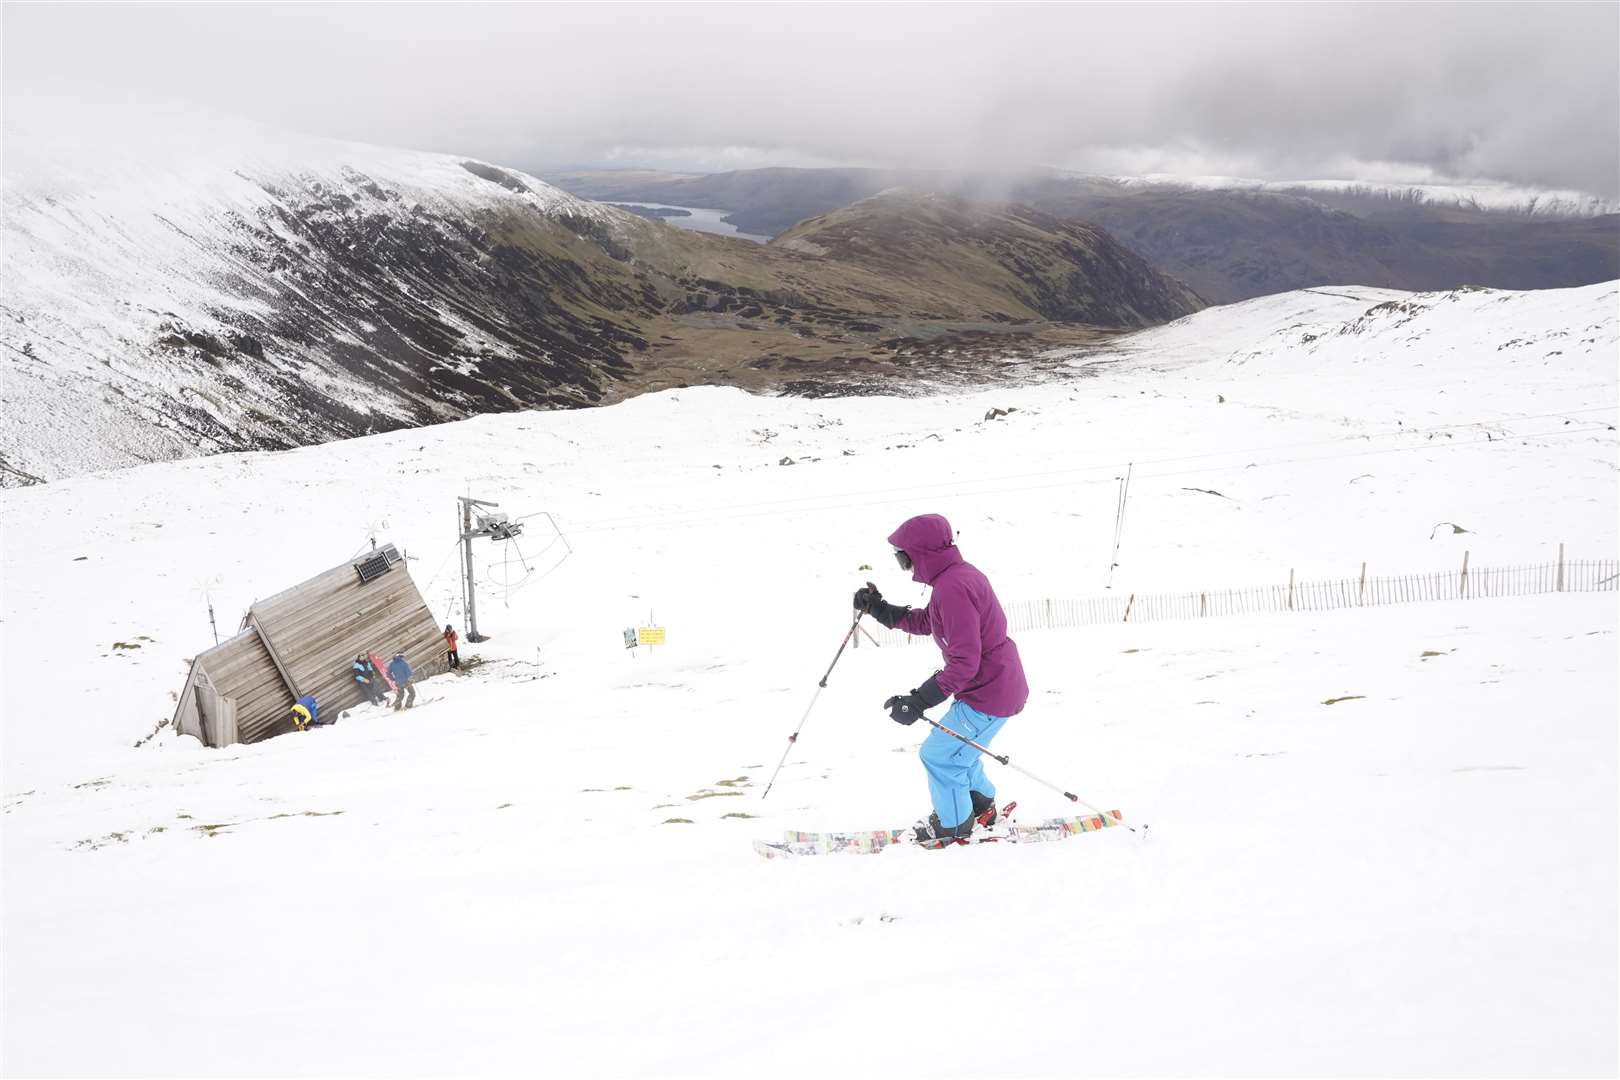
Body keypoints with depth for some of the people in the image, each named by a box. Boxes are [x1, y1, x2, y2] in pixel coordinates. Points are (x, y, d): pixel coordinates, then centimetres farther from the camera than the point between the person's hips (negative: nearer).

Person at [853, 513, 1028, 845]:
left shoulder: (952, 588, -27)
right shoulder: (959, 574, 6)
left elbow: (964, 662, -30)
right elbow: (925, 623, 21)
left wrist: (918, 701, -30)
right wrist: (879, 609, 10)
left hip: (988, 694, -10)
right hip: (999, 684, 10)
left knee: (938, 755, 2)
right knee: (955, 749, 27)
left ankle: (953, 825, 21)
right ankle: (981, 807, 44)